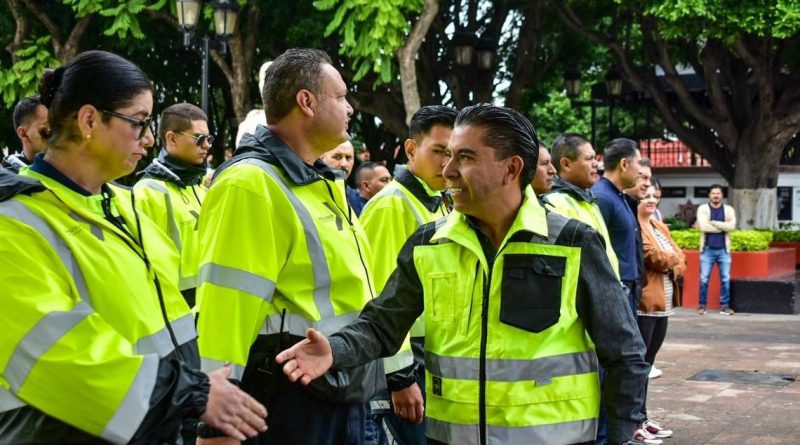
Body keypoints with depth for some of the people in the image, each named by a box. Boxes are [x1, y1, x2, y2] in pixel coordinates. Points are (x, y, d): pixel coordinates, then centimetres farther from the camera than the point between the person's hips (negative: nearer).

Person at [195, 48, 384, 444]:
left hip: (345, 395, 9)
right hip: (291, 401, -9)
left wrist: (397, 372, 20)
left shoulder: (324, 183, 15)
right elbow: (224, 309, -21)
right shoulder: (252, 184, -16)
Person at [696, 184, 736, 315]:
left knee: (725, 279, 3)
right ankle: (702, 305, 7)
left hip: (723, 250, 2)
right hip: (707, 249, -2)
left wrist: (712, 222, -12)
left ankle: (725, 306, 10)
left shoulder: (728, 210, 6)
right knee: (704, 279, -1)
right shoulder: (703, 209, 0)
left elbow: (732, 226, -11)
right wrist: (723, 227, -10)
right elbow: (703, 227, -16)